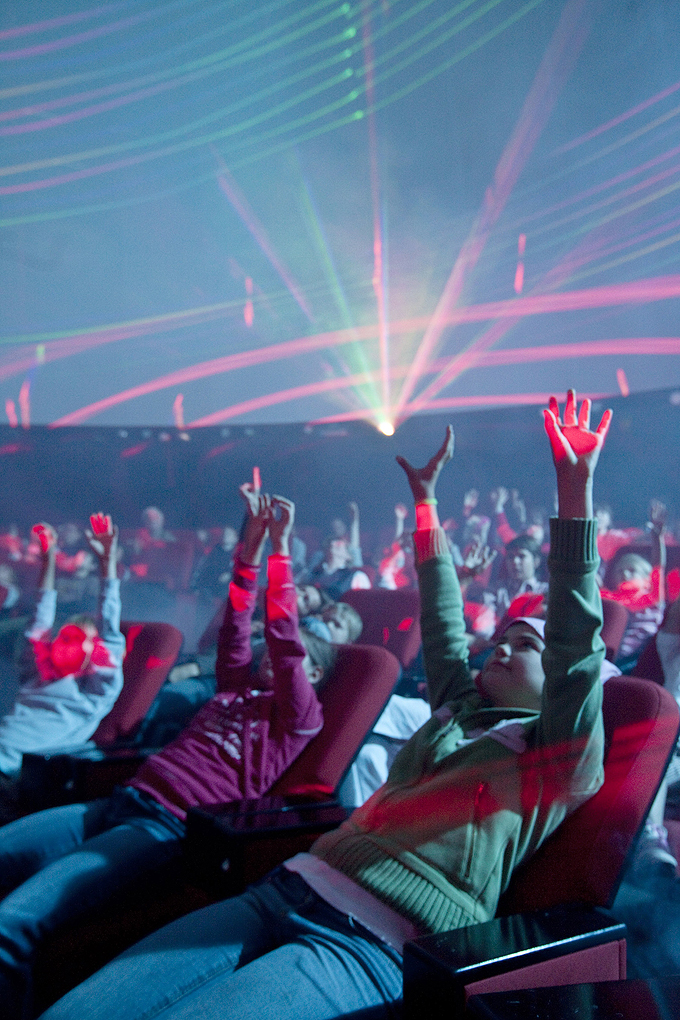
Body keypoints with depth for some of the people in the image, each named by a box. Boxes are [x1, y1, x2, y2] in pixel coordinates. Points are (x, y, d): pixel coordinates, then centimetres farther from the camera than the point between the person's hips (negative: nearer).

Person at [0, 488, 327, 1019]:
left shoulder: (301, 713, 6)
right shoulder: (239, 688, 25)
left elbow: (284, 640, -5)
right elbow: (236, 628, 17)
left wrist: (281, 548, -8)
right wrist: (252, 544, 10)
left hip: (169, 825, -8)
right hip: (123, 800, 8)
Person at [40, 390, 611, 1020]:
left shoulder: (556, 762, 6)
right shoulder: (460, 711, 25)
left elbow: (577, 649, -7)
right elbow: (443, 628, 33)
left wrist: (576, 492, -16)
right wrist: (426, 498, 38)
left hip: (371, 945, -6)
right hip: (288, 890, 6)